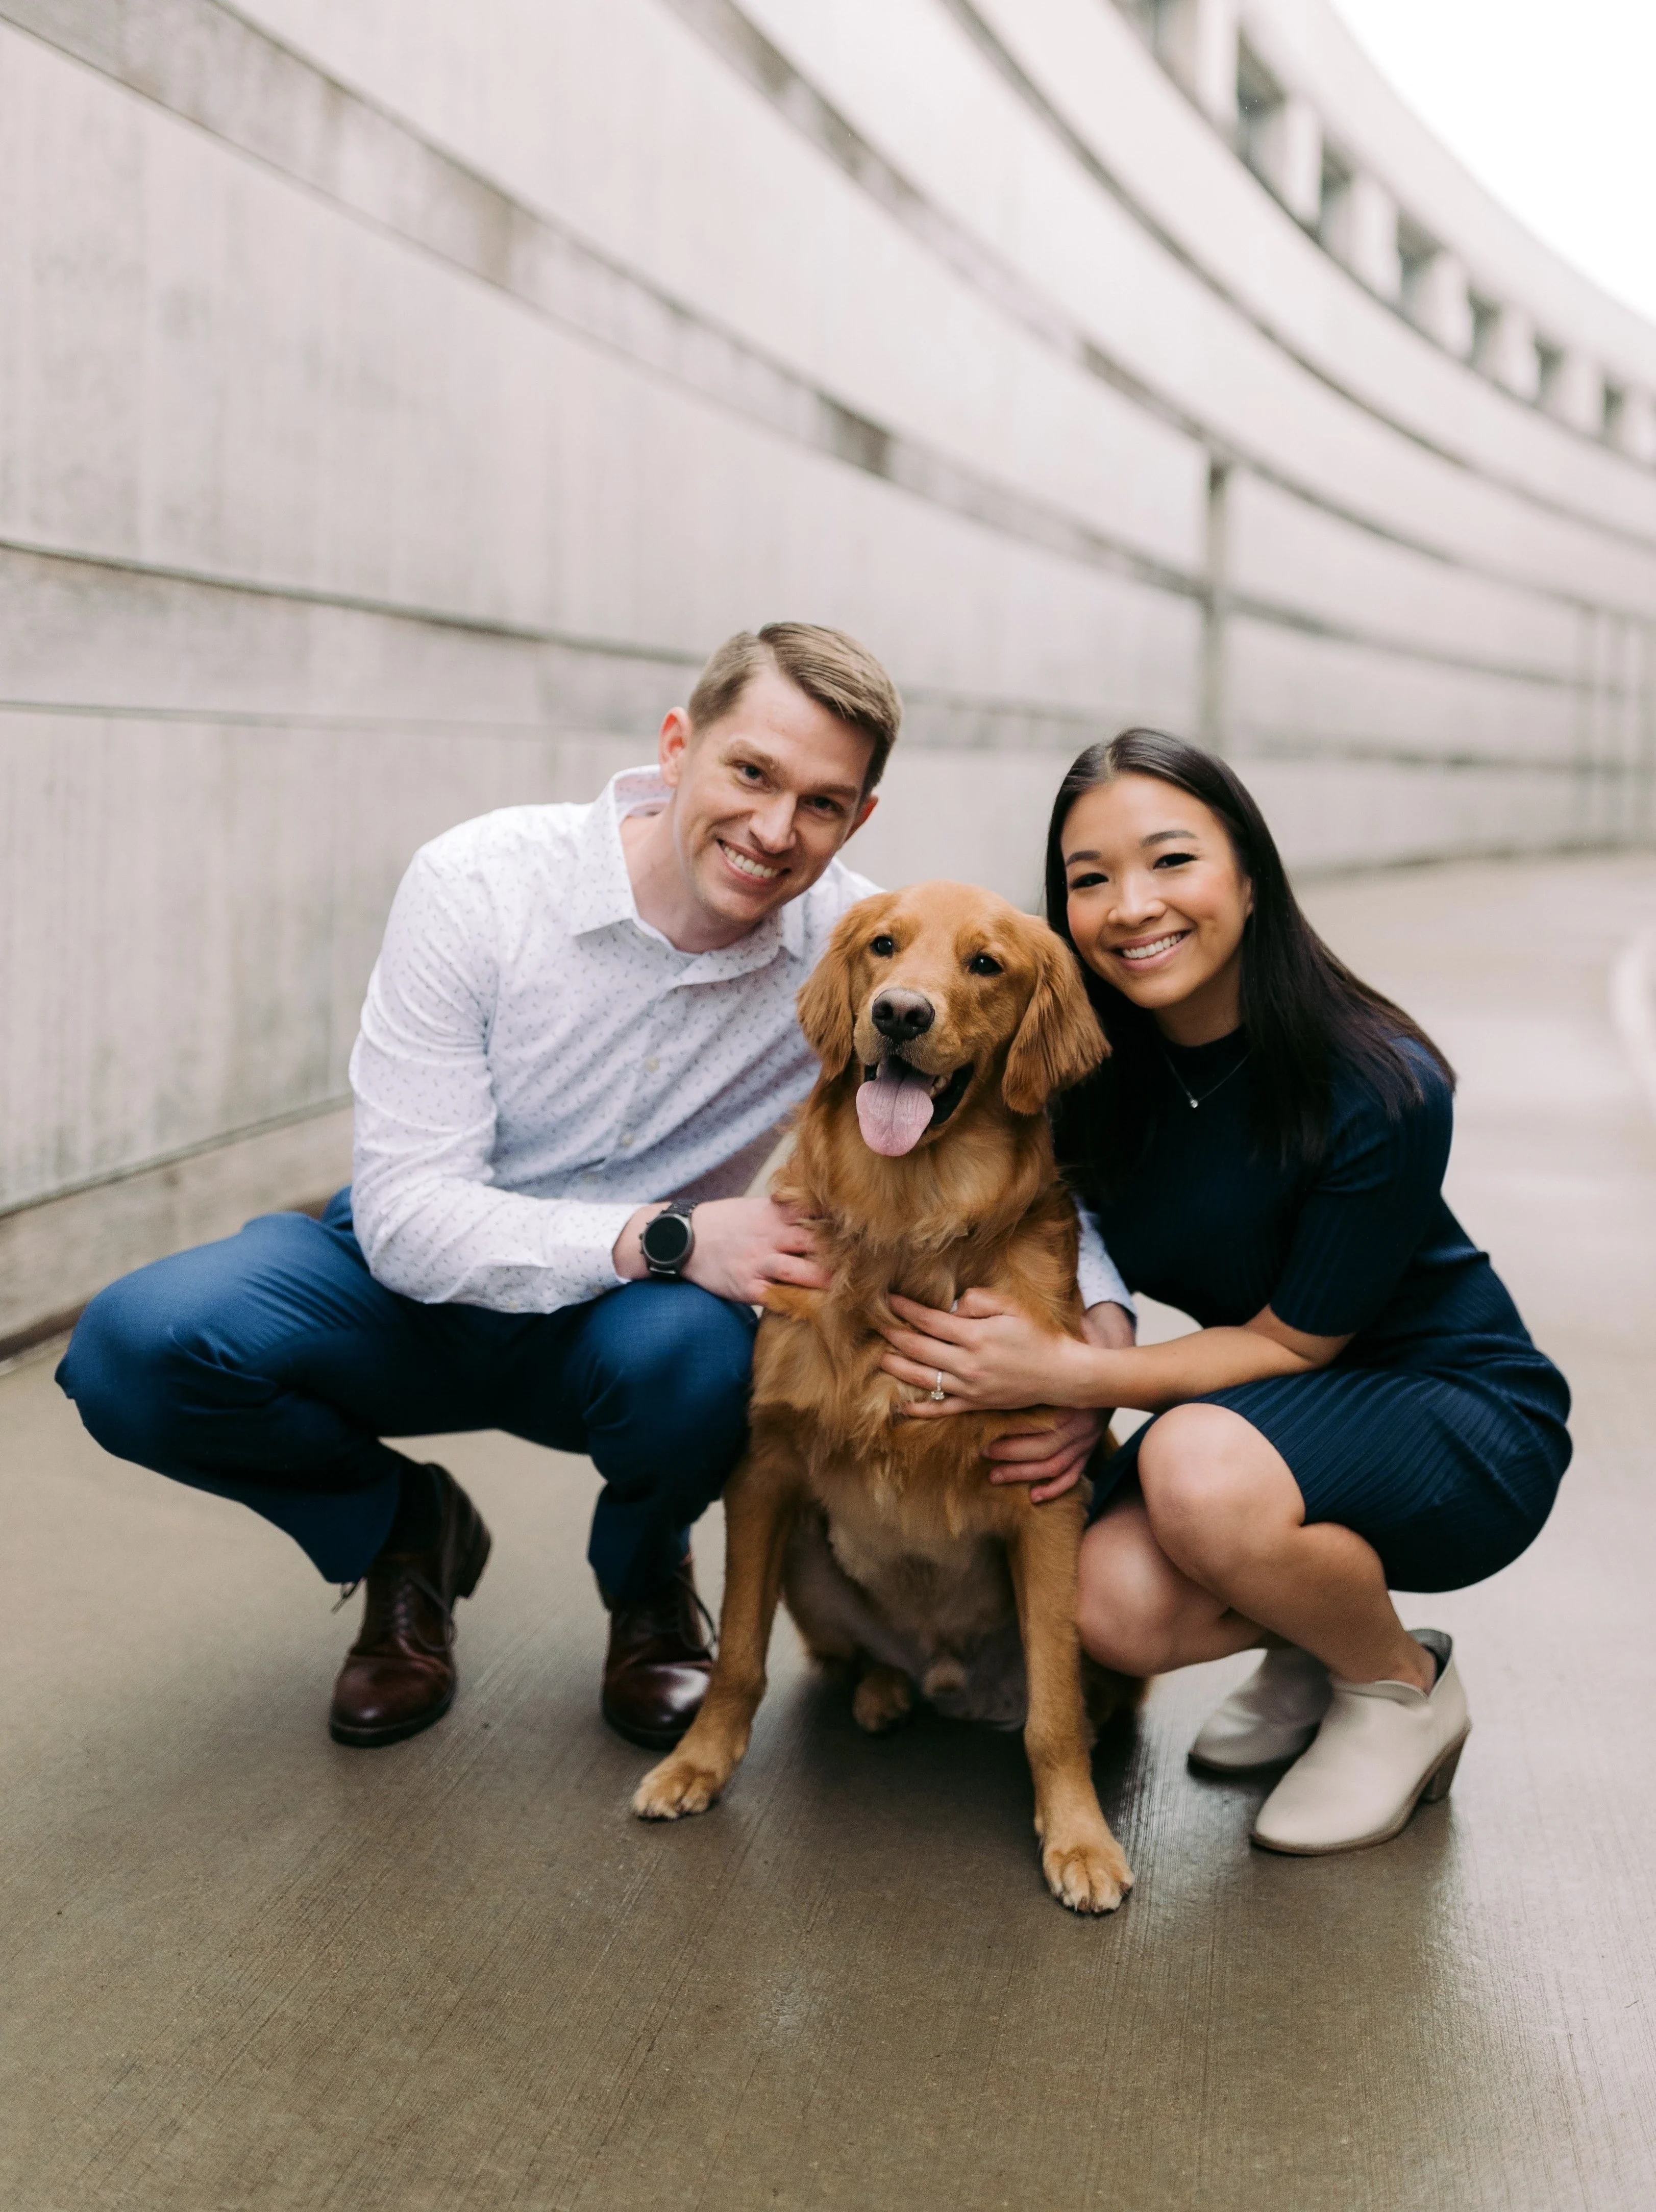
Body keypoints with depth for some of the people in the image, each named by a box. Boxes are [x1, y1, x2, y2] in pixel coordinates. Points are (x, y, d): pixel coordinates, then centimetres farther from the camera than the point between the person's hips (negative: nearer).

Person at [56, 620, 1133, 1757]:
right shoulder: (477, 884, -22)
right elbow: (409, 1214, -23)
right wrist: (666, 1236, -38)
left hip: (621, 1318, 1)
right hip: (419, 1283, 0)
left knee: (696, 1355, -37)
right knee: (136, 1345, -28)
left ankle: (646, 1581, 2)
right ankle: (409, 1534, 4)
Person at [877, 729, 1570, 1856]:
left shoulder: (1379, 1089, -26)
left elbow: (1296, 1340, -19)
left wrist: (1068, 1371, -29)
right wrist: (1063, 1395, -18)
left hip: (1465, 1419, -5)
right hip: (1262, 1416, 5)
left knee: (1202, 1468, -34)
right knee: (1116, 1605, -24)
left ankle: (1405, 1690, -4)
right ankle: (1317, 1640, 10)